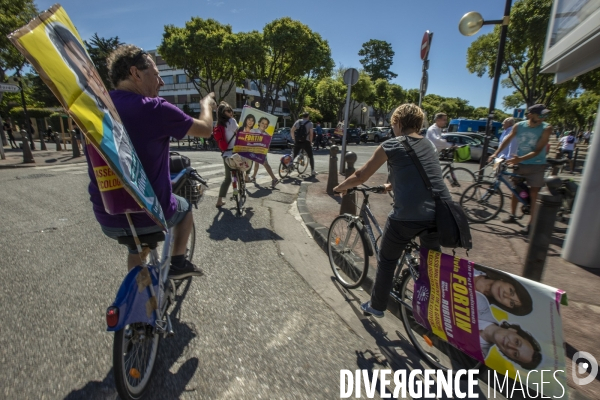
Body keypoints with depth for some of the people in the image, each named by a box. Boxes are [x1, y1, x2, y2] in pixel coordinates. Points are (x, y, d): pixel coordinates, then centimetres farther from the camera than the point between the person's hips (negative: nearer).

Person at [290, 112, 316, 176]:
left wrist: (294, 139, 10)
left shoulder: (297, 122, 8)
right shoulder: (310, 123, 0)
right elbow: (311, 134, -7)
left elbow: (292, 131, 2)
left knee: (294, 156, 12)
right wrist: (310, 142, 2)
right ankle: (312, 171, 8)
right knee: (311, 157, 9)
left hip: (297, 142, 3)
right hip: (306, 142, -3)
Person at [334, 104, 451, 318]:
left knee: (387, 260, 17)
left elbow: (360, 176, 4)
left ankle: (376, 306, 33)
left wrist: (340, 187, 22)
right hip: (440, 213, 6)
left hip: (407, 215, -5)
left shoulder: (391, 145, 1)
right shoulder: (429, 145, 18)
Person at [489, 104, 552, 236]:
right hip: (519, 164, 3)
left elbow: (537, 151, -19)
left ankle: (531, 224, 6)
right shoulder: (519, 126, -4)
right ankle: (512, 216, 29)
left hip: (536, 165, -3)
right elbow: (507, 141, 6)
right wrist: (495, 154, -6)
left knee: (534, 194, -2)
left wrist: (520, 158, -33)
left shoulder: (546, 128, -12)